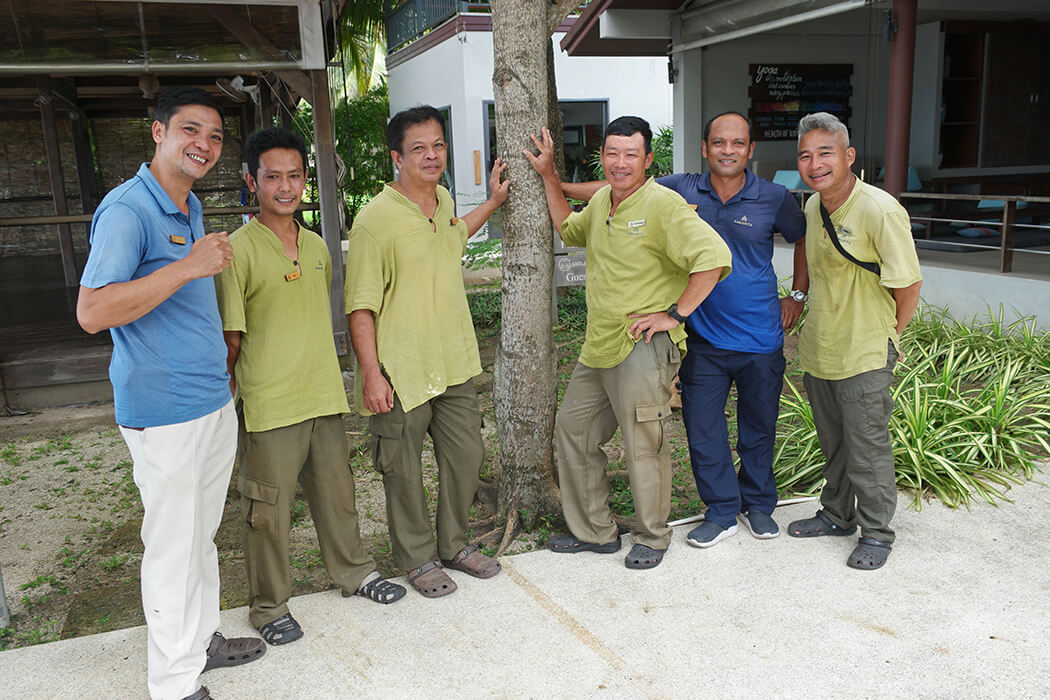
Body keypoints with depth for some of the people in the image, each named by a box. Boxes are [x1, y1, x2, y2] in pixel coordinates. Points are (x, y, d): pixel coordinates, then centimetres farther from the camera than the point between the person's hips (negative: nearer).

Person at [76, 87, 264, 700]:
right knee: (174, 546, 2)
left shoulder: (193, 208, 12)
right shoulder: (127, 210, -16)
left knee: (204, 533, 20)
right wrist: (190, 265, -28)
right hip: (165, 411, -9)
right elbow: (92, 312, -25)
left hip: (215, 399, 9)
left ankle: (203, 639, 36)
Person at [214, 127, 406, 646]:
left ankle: (353, 571, 38)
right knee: (269, 507, 6)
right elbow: (231, 337, -10)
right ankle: (269, 606, 23)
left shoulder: (317, 246, 10)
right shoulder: (239, 249, -10)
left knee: (336, 491, 19)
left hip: (324, 395, 6)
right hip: (269, 405, -6)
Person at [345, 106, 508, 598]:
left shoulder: (443, 201, 7)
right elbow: (361, 307, -15)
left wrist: (492, 202, 32)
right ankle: (417, 558, 28)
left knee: (466, 456, 15)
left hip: (454, 364, 7)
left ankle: (454, 545, 36)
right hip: (401, 373, -7)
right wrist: (371, 374, -18)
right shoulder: (375, 219, -16)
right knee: (404, 472, 8)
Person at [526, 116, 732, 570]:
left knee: (643, 447, 2)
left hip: (643, 350, -9)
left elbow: (713, 257, -23)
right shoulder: (602, 200, 11)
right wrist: (548, 176, 23)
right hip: (598, 347, 9)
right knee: (572, 428, 15)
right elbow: (569, 230, 31)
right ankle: (594, 532, 29)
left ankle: (652, 538, 25)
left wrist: (675, 314, -20)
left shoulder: (663, 205, -15)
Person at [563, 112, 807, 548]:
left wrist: (798, 294, 9)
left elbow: (804, 238, 13)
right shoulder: (681, 191, -3)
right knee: (703, 429, 4)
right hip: (703, 337, 1)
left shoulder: (774, 199, -4)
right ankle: (722, 512, 24)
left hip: (760, 338, 0)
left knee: (759, 426, 14)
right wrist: (557, 185, -2)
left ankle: (758, 504, 36)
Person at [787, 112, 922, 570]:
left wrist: (887, 335, -3)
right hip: (818, 348, 7)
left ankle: (876, 532, 22)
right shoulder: (812, 207, 3)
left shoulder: (880, 210, -20)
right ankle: (837, 515, 37)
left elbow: (909, 283, -13)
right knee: (832, 442, 20)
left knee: (867, 449, 4)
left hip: (864, 356, -7)